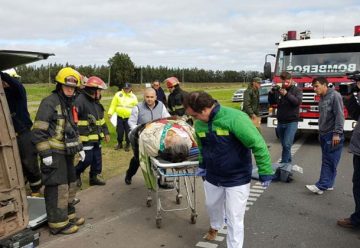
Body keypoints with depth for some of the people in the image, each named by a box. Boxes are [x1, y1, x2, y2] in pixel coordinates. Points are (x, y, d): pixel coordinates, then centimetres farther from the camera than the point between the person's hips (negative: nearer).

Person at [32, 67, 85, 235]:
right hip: (54, 153, -9)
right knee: (58, 188, -5)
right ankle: (58, 223, 6)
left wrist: (79, 147, 19)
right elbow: (38, 130, -18)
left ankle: (68, 215, 31)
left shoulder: (70, 104, 16)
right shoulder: (50, 102, -13)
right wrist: (45, 153, -20)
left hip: (67, 152, 9)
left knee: (70, 184, 17)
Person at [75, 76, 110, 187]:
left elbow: (101, 119, 21)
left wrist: (106, 132, 20)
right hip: (86, 138, -8)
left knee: (97, 158, 14)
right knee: (87, 159, -3)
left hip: (96, 137, 9)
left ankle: (94, 176, 29)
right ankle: (75, 174, 22)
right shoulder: (80, 101, -18)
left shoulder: (96, 102, 12)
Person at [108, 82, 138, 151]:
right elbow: (113, 105, 3)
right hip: (120, 117, 1)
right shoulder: (118, 94, 2)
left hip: (129, 118, -1)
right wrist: (110, 113, -6)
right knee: (119, 131, 8)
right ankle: (119, 144, 26)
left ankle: (127, 145, 20)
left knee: (128, 132, 4)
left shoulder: (133, 97, 3)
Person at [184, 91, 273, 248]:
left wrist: (265, 171, -20)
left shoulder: (234, 118, -29)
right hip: (212, 176, 7)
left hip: (237, 178, -6)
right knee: (212, 205, 28)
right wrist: (202, 165, 16)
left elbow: (258, 144, -25)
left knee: (234, 220, 1)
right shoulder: (199, 124, -7)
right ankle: (215, 226, 60)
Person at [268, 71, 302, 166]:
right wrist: (271, 93, -10)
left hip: (292, 122, -4)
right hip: (280, 122, 4)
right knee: (284, 145, 13)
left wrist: (286, 94, -30)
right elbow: (272, 102, 8)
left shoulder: (297, 90, -2)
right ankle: (288, 162, 27)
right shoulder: (279, 90, 7)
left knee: (287, 144, -13)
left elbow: (297, 102, -18)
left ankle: (284, 164, -6)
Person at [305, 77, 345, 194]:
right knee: (326, 161, 12)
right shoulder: (322, 99, 15)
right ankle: (328, 184, 19)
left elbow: (339, 115, -16)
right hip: (324, 135, 9)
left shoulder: (335, 95, -10)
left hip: (333, 135, -9)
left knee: (329, 162, -4)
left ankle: (321, 186, -5)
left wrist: (337, 133, -20)